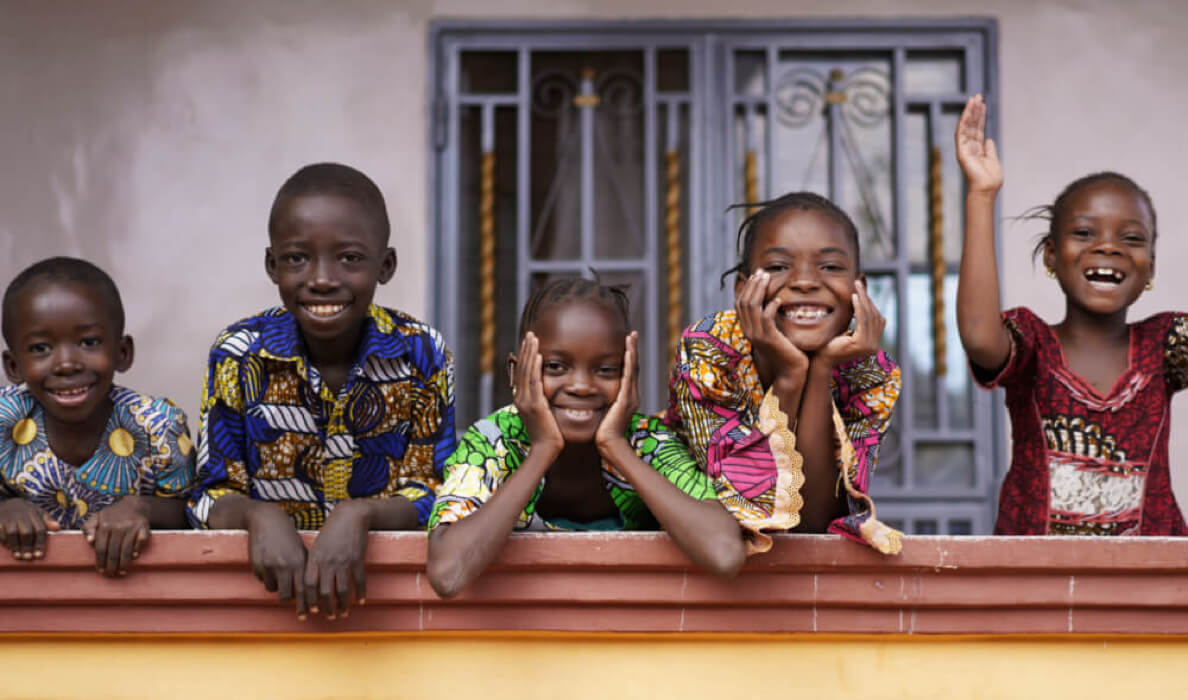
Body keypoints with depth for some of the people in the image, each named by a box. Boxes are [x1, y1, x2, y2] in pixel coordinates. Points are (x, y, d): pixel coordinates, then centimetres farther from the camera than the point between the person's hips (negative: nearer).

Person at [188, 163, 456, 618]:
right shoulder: (238, 356, 2)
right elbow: (214, 498, 3)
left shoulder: (422, 356, 0)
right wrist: (258, 516, -20)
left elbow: (430, 497, 0)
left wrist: (358, 515, -21)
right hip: (269, 576, 1)